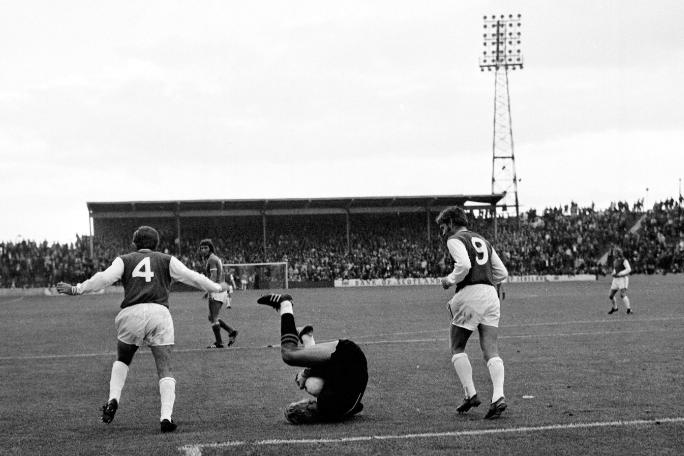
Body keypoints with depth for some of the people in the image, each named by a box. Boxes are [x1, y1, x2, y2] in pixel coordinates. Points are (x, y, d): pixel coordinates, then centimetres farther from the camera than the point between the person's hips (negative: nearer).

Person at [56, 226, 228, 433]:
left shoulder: (124, 260, 14)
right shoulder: (167, 260, 15)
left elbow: (104, 278, 1)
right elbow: (192, 277, 14)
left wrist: (76, 289, 5)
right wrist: (217, 288, 26)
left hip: (131, 314, 1)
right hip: (159, 313, -1)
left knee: (122, 361, 24)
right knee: (165, 369, 2)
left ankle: (113, 400, 6)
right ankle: (166, 416, -11)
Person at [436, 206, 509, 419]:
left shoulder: (455, 240, 1)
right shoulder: (482, 241, 24)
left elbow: (464, 265, -18)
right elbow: (502, 273, 23)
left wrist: (449, 280, -3)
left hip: (471, 293, -6)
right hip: (491, 294, 6)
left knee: (457, 348, 8)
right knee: (491, 351, -1)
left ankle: (471, 394, -2)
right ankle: (498, 397, -17)